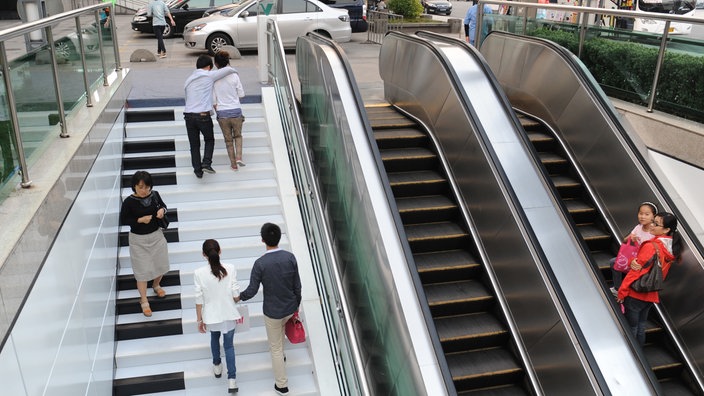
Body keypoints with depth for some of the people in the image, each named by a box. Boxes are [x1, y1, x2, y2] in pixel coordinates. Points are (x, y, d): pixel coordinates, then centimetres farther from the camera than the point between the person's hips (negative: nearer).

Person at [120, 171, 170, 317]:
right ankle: (144, 301, 19)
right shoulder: (129, 202, -19)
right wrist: (140, 220, -24)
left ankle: (156, 285, 49)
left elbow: (163, 205, 9)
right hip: (139, 240, -4)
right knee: (142, 271, 3)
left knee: (161, 265, 18)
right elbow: (123, 219, -11)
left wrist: (162, 210, -13)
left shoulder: (154, 195, -9)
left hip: (156, 235, 4)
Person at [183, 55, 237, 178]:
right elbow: (228, 69, -1)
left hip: (189, 115, 5)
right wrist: (234, 71, 22)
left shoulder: (188, 79, 17)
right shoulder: (209, 76, -2)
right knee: (209, 140, 16)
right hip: (203, 115, -4)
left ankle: (198, 170, 16)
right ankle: (206, 163, 0)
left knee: (194, 144, 13)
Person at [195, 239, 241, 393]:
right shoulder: (230, 268, -17)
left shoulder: (199, 273, -19)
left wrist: (200, 319, 2)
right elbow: (235, 294, -9)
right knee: (229, 345, 16)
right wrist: (239, 311, 10)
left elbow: (199, 300, -12)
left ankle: (217, 366, 50)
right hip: (229, 314, 0)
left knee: (215, 338, 30)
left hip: (211, 316, 1)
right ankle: (232, 379, 8)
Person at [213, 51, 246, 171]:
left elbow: (213, 101, -1)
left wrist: (218, 113, 14)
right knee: (238, 136, 21)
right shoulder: (234, 76, -7)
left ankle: (233, 164, 20)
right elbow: (241, 94, -1)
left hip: (222, 113, 0)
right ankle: (239, 157, 2)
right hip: (236, 111, 0)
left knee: (228, 140, 15)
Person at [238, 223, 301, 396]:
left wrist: (239, 297, 7)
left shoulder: (260, 263, -23)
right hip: (290, 308, 4)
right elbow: (297, 286, -4)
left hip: (272, 311, -4)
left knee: (275, 348, 13)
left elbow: (252, 291, -15)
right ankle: (281, 354, 59)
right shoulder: (290, 257, -13)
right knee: (281, 327, 37)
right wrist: (296, 306, 12)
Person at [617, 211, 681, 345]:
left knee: (630, 328, 6)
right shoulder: (671, 248, 1)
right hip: (651, 295, 7)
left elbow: (636, 272, -21)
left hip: (635, 294, -7)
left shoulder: (651, 247, -24)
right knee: (641, 326, 21)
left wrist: (621, 292, -13)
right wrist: (634, 262, -9)